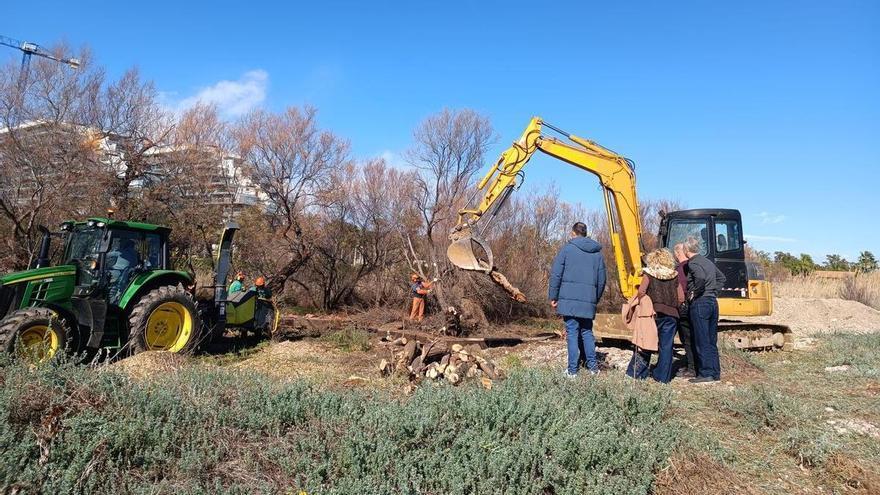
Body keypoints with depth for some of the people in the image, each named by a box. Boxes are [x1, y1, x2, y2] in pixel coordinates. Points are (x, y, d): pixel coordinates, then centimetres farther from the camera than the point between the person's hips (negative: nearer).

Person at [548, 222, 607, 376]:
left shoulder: (567, 248, -1)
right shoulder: (597, 253, 12)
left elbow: (556, 274, -4)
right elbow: (602, 280, 16)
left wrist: (553, 297, 2)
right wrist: (595, 299, 26)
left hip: (569, 299, -3)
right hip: (589, 301, 3)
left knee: (572, 332, 0)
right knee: (587, 332, 15)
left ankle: (572, 369, 1)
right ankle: (592, 365, 13)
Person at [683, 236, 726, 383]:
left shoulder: (693, 263, -11)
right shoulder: (708, 262, 16)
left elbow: (700, 278, -29)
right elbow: (721, 278, 25)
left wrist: (694, 293, -16)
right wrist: (714, 292, 18)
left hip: (700, 303, -8)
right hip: (713, 302, 8)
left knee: (702, 342, -4)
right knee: (711, 341, 13)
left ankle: (706, 374, -3)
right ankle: (715, 373, 16)